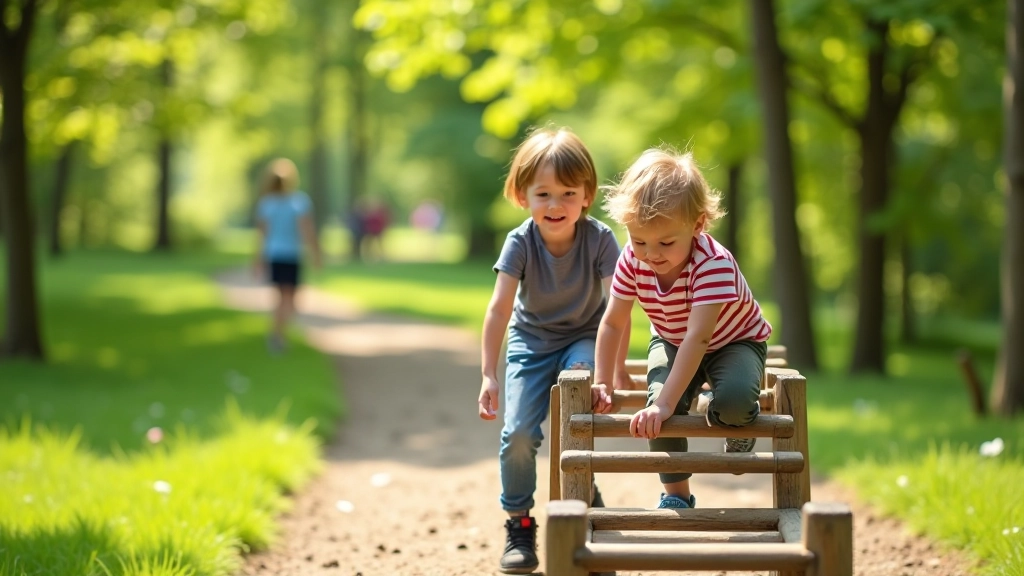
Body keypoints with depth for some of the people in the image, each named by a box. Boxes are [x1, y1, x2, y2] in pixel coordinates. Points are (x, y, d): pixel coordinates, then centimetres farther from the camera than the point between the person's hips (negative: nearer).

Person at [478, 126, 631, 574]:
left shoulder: (599, 239, -21)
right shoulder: (520, 242, -19)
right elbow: (499, 307, -25)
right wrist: (489, 374, -32)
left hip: (583, 339, -1)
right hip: (531, 342, 1)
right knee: (518, 433, -14)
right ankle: (519, 525, 7)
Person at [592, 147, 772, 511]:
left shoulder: (714, 265, -39)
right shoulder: (633, 261, -23)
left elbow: (698, 338, -45)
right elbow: (612, 323, -10)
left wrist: (665, 403, -51)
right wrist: (602, 383, -14)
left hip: (735, 341, -4)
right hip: (670, 342, 4)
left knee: (735, 400, -34)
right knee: (661, 404, -25)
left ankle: (710, 407, 4)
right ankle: (676, 494, -5)